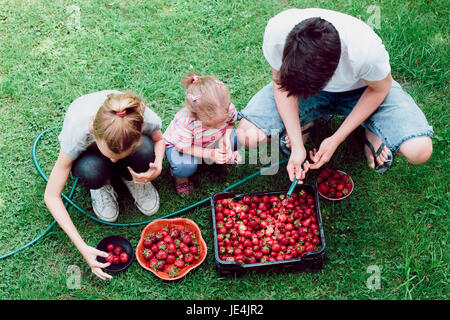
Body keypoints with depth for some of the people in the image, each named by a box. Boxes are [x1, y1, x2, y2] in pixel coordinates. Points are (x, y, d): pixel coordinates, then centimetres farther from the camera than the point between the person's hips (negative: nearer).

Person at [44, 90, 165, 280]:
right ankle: (101, 187, 0)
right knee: (91, 172, -37)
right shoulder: (77, 131, -41)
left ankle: (131, 179, 0)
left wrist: (157, 167, -31)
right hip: (89, 153, -1)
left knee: (145, 149, -34)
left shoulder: (145, 118, -37)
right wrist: (82, 247, -36)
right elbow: (51, 196, -31)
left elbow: (159, 139, -8)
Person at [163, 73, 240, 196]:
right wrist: (209, 153, -37)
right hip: (178, 144, -4)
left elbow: (231, 121, -5)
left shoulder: (227, 108, -31)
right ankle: (179, 176, 2)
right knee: (186, 167, -36)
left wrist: (226, 138, -25)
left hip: (212, 140, 4)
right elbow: (182, 147, -28)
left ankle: (226, 156, 13)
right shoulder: (185, 122, -44)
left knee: (237, 137, -20)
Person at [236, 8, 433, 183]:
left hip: (360, 89, -2)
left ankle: (372, 134, 8)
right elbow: (280, 82, -15)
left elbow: (380, 89, -16)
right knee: (247, 135, -20)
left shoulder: (368, 51, -39)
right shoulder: (277, 32, -35)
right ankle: (312, 122, 7)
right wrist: (297, 145, -22)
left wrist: (336, 139, -18)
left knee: (419, 151, -25)